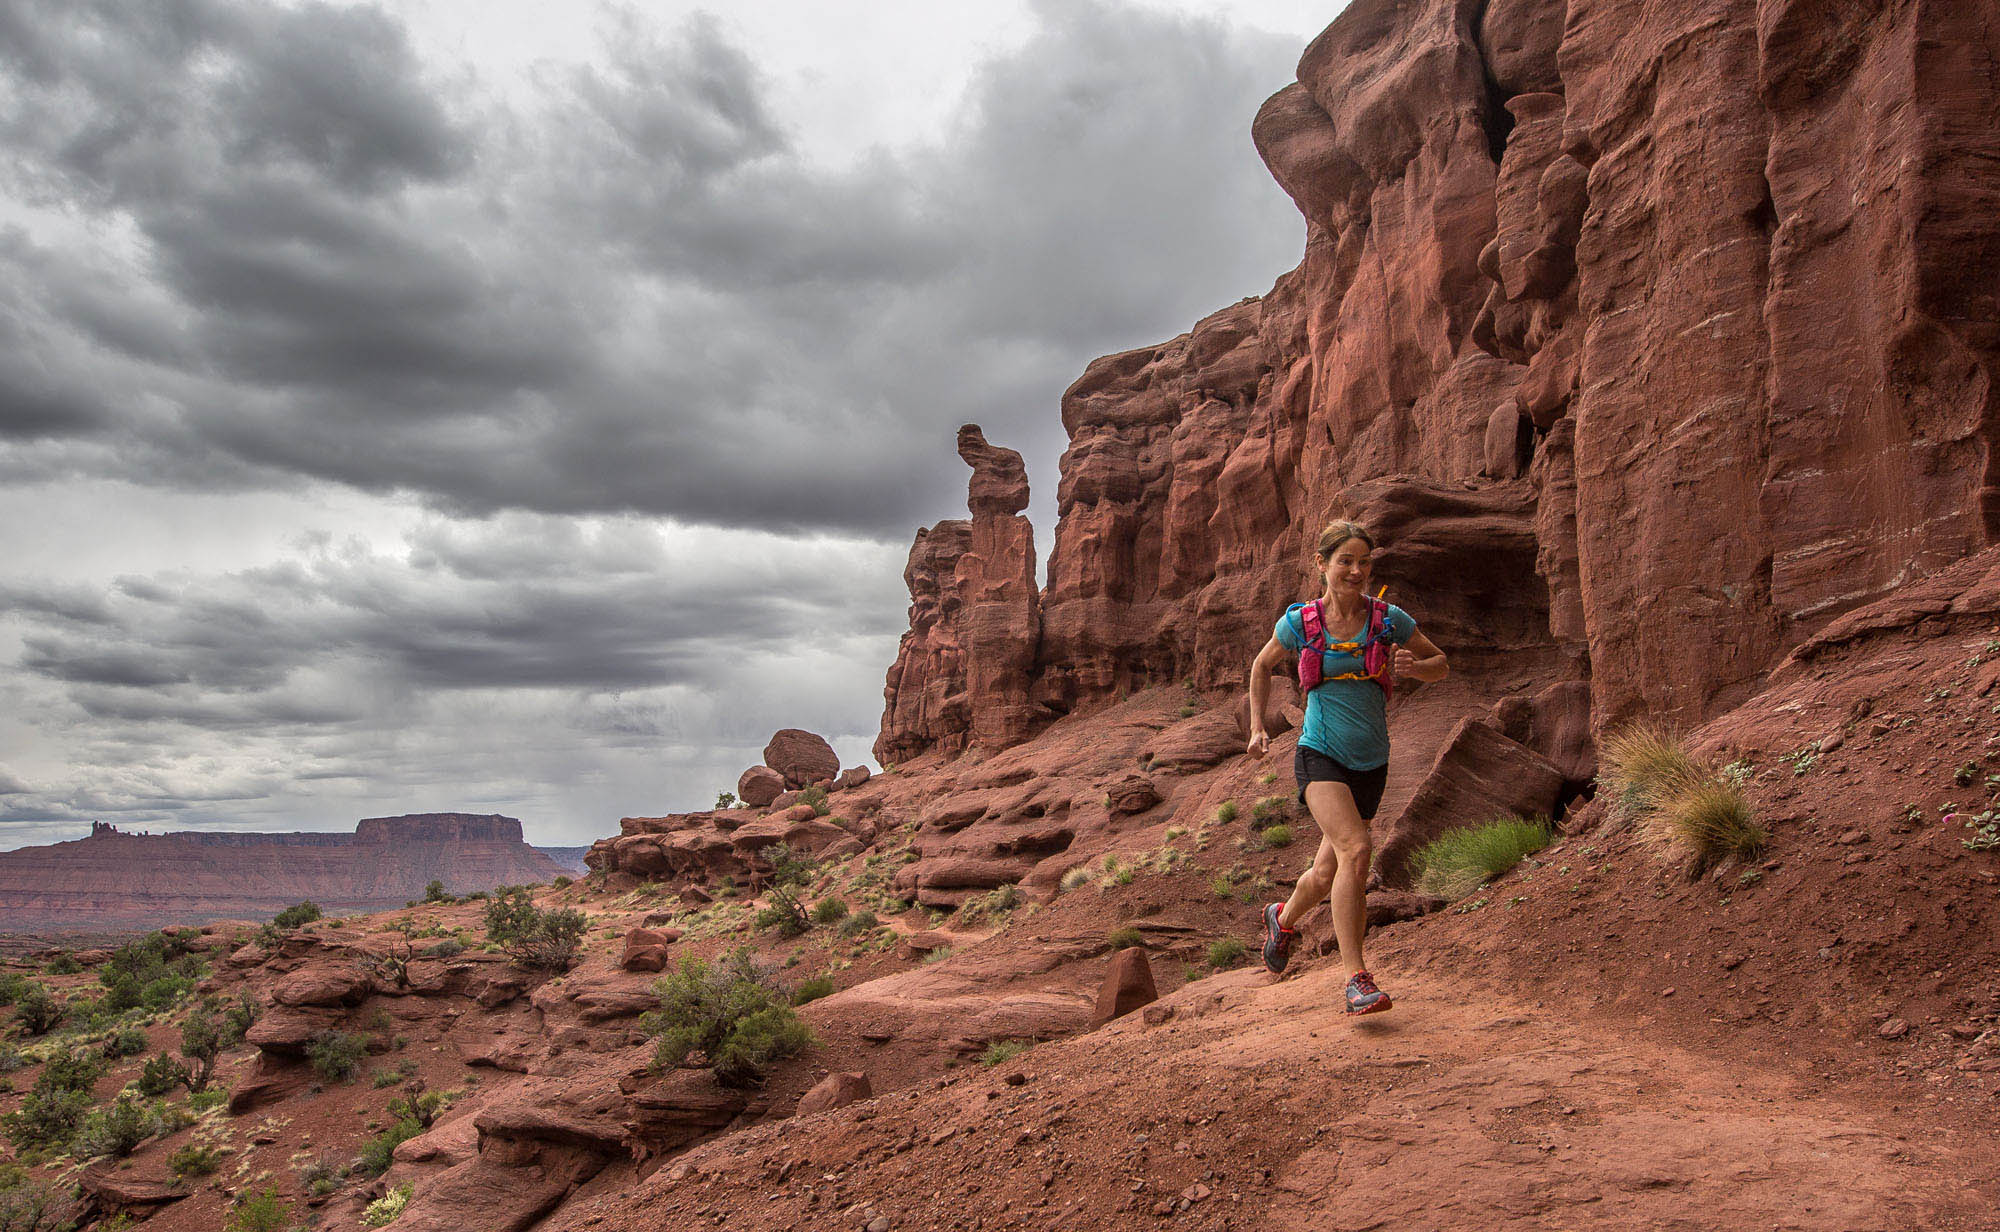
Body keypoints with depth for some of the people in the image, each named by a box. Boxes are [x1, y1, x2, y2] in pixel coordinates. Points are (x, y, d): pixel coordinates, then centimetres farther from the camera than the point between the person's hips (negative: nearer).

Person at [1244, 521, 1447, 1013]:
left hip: (1370, 762, 3)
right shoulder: (1299, 621, -4)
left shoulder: (1388, 619, -2)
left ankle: (1284, 917, 45)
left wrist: (1413, 667, -12)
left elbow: (1440, 663, 10)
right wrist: (1257, 727, 7)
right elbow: (1263, 666, 14)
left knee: (1327, 874, 12)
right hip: (1320, 754, -3)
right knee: (1355, 848, -27)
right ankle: (1356, 978, -22)